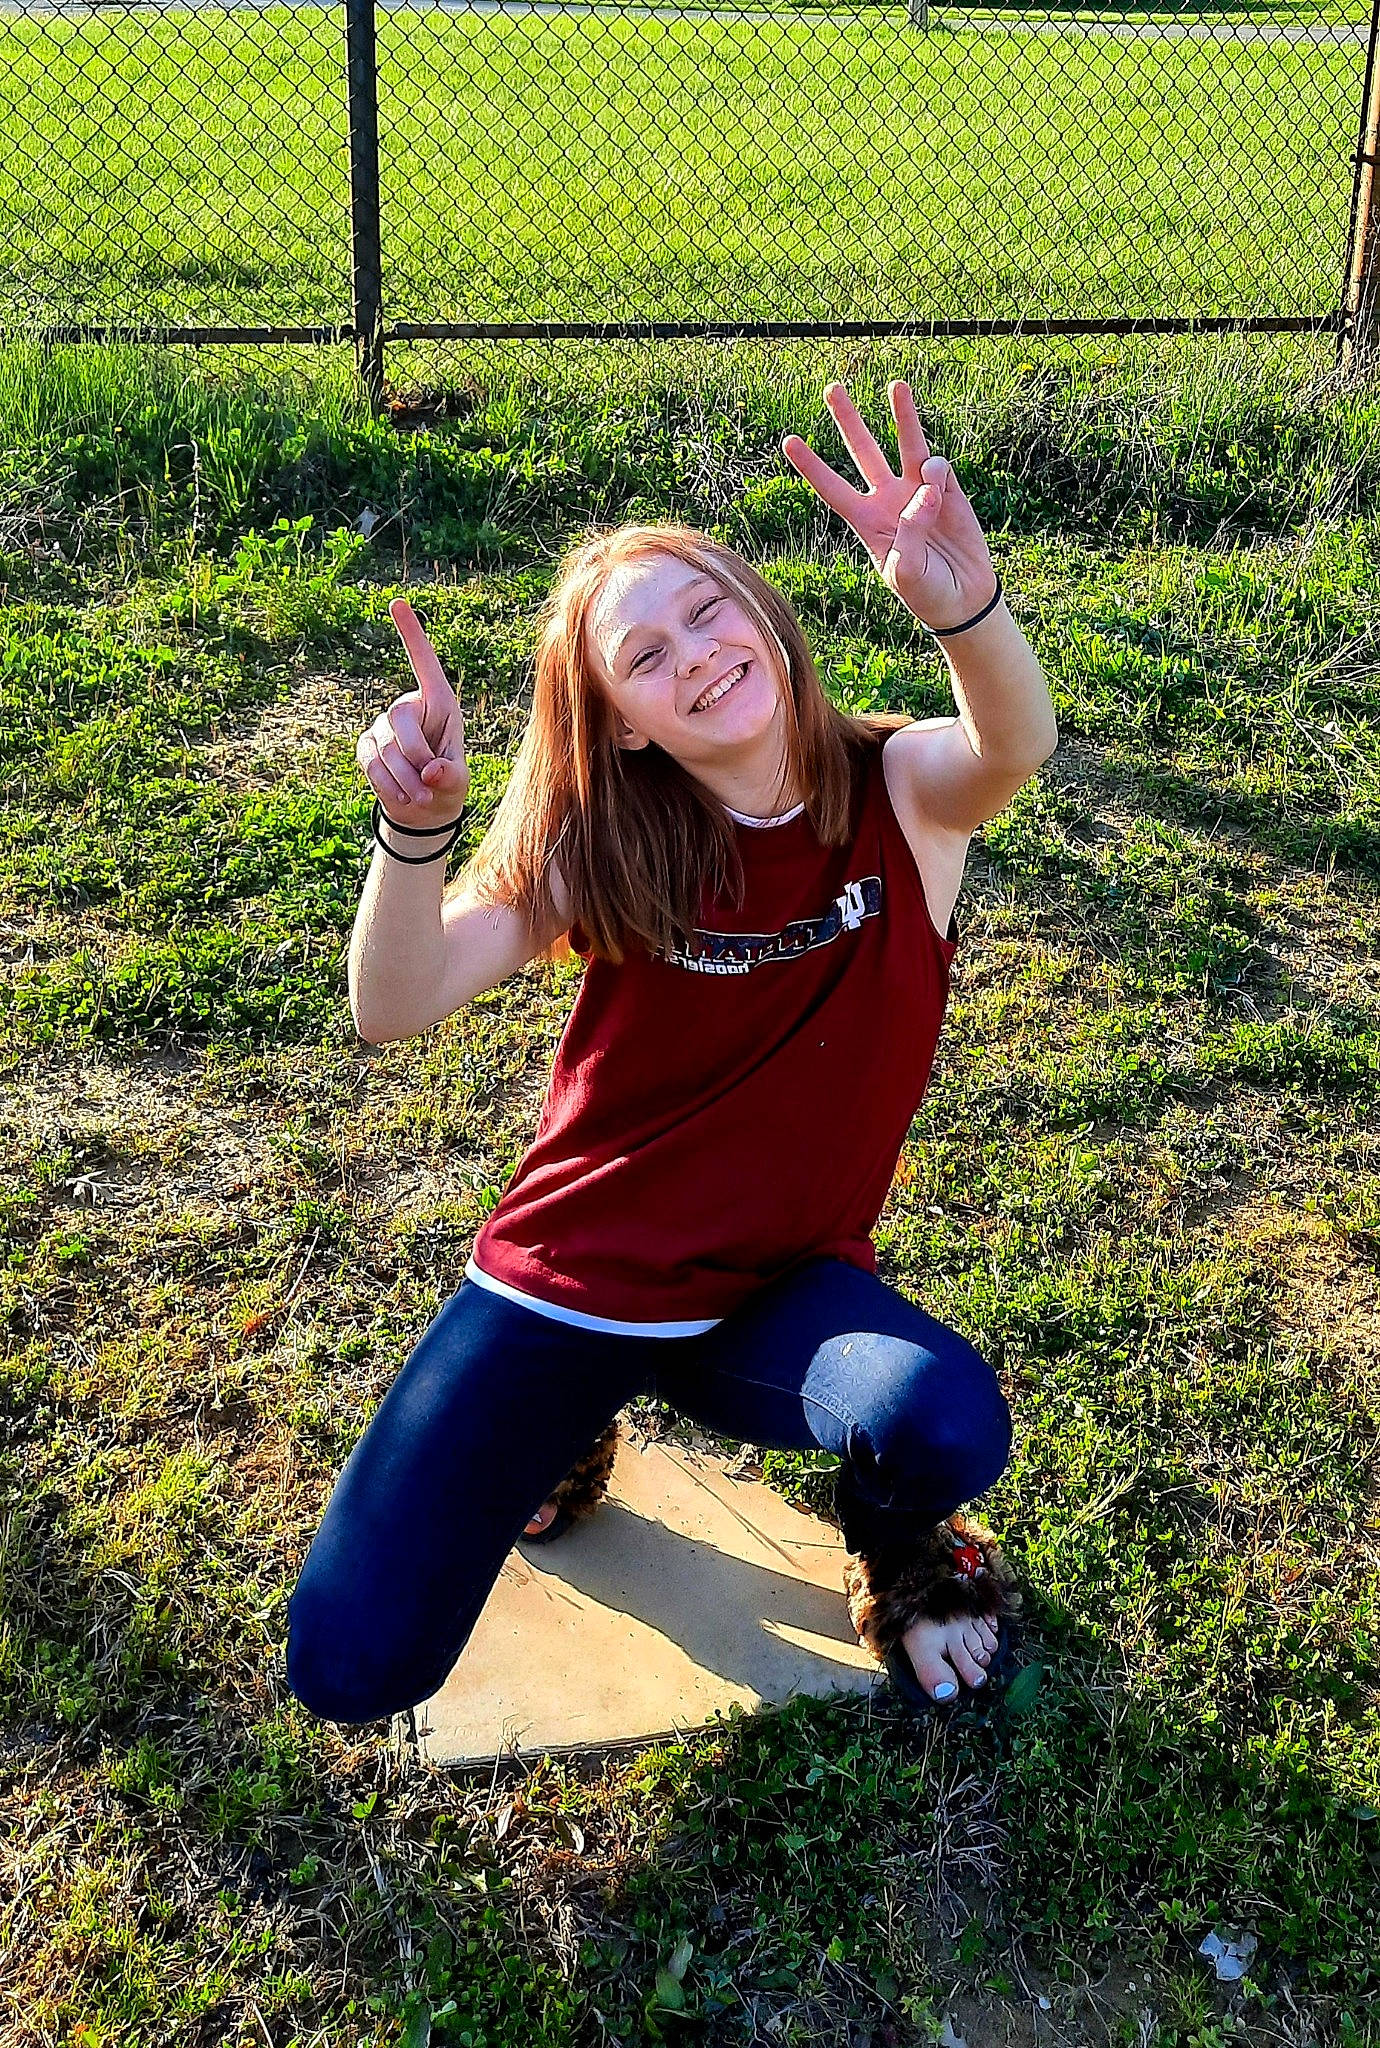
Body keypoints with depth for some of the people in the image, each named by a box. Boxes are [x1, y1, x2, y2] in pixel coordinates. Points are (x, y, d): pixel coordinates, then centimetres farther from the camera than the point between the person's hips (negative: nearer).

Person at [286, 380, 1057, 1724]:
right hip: (571, 1274, 1)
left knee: (949, 1425, -34)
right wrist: (414, 826, -36)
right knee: (351, 1670, -5)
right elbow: (396, 1008, -18)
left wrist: (968, 607, -53)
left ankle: (895, 1551, 6)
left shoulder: (902, 792, -8)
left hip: (775, 1288, 0)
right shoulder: (603, 848, -8)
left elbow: (1016, 748, -32)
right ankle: (568, 1425, 24)